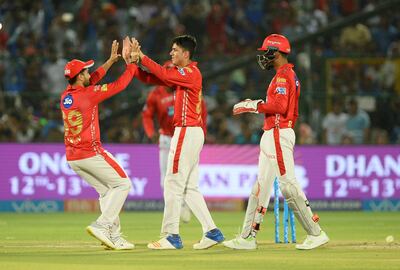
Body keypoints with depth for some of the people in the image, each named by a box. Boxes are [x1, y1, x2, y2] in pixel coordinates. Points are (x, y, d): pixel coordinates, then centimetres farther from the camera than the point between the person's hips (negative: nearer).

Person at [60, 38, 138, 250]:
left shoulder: (66, 95, 8)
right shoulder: (89, 94, -14)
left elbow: (91, 81, 23)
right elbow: (120, 85, -7)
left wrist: (111, 61, 25)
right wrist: (130, 63, 5)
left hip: (72, 157, 8)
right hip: (91, 153, -8)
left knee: (106, 191, 16)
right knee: (122, 184, 5)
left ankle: (114, 237, 10)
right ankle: (102, 225, -9)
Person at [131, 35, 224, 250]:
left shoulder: (191, 73, -11)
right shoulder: (181, 73, 17)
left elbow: (163, 75, -23)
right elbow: (153, 78, 11)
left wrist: (142, 57, -17)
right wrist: (133, 62, 0)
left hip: (187, 132, -10)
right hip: (190, 133, 10)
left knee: (173, 184, -7)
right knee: (189, 188, 11)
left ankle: (171, 236, -6)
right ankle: (211, 232, 10)